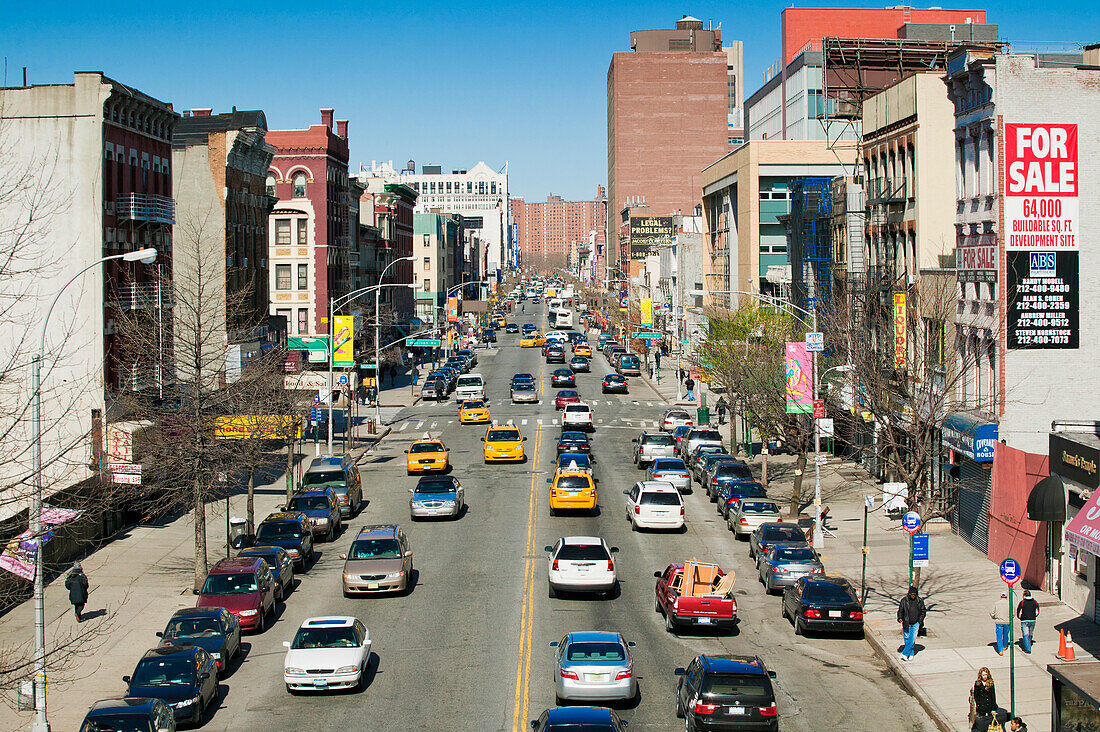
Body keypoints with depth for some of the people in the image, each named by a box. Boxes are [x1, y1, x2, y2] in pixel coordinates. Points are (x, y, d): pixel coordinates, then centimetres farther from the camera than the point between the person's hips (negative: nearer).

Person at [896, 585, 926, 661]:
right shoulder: (904, 600, -4)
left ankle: (905, 653, -4)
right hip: (906, 623, 0)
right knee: (907, 639, 5)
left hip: (915, 623, 0)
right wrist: (900, 618, -12)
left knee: (912, 639, -8)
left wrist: (920, 621, 0)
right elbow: (900, 610, 5)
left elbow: (923, 611, 10)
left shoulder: (920, 601, -1)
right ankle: (911, 654, 19)